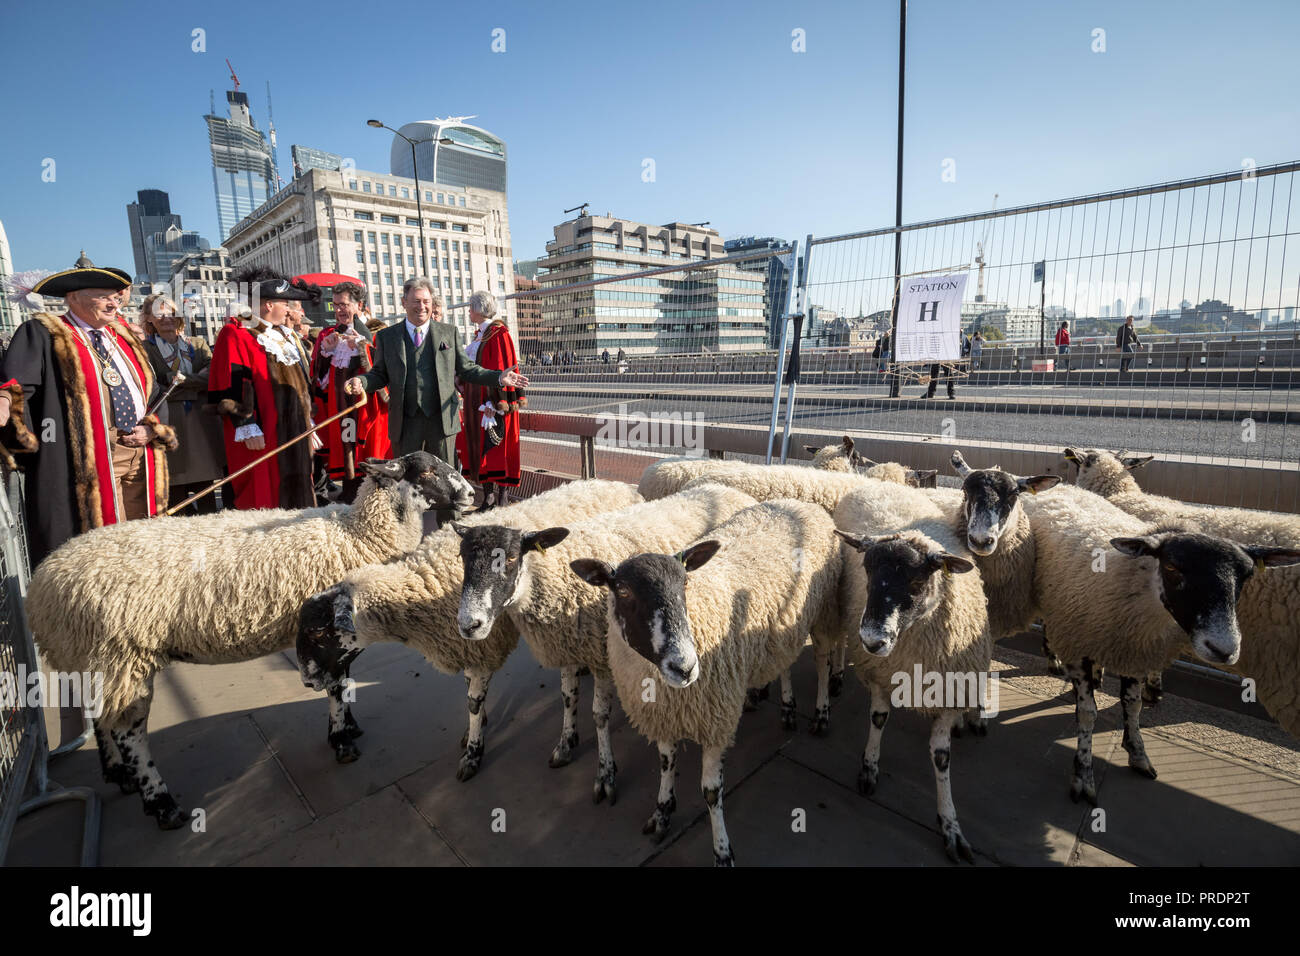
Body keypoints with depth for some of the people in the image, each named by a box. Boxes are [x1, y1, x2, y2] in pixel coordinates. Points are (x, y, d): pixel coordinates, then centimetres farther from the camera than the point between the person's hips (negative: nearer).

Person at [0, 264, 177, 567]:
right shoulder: (42, 334, 3)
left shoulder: (123, 336, 20)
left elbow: (153, 392, 22)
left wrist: (151, 427, 5)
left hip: (140, 454, 5)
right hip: (90, 459, -5)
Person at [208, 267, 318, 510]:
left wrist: (308, 422, 21)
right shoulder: (236, 335, -6)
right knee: (264, 498, -5)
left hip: (294, 435, 8)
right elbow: (232, 385, -14)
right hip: (262, 438, -8)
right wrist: (248, 428, -19)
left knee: (296, 496, 11)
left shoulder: (284, 336, 19)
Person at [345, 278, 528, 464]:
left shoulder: (449, 333, 7)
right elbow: (380, 374, 10)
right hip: (405, 422, 1)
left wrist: (499, 377, -7)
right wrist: (361, 382, -12)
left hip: (442, 419, 0)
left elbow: (466, 369, 8)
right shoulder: (386, 336, 8)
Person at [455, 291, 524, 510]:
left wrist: (494, 405, -23)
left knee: (493, 450, -6)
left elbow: (501, 371, -18)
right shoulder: (481, 334, 17)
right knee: (481, 450, 10)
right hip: (477, 402, 9)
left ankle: (497, 505, 1)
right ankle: (488, 502, 17)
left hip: (490, 402, -9)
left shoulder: (498, 334, -11)